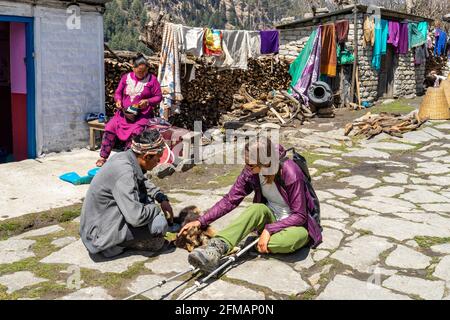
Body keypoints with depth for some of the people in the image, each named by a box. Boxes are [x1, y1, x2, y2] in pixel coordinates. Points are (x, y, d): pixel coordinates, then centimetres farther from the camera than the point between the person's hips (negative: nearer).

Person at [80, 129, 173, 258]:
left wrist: (162, 199, 6)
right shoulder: (124, 172, -29)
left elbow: (143, 182, 20)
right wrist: (157, 208, -13)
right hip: (100, 235, -9)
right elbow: (136, 217, -33)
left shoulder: (124, 156, -2)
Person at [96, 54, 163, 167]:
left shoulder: (152, 79, 1)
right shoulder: (126, 77, 10)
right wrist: (118, 100, -6)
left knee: (134, 132, -28)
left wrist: (148, 101, -16)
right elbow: (118, 93, 16)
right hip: (124, 112, 3)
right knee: (110, 128, -14)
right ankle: (103, 157, -4)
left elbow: (158, 97, 2)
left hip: (142, 114, -3)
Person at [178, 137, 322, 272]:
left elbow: (300, 216, -22)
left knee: (291, 239, -39)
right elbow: (230, 200, -6)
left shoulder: (290, 173, -26)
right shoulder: (250, 172, -11)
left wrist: (269, 229, -31)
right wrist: (201, 221, -14)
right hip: (271, 216, 4)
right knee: (257, 209, -31)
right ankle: (215, 249, -45)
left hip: (296, 223, -4)